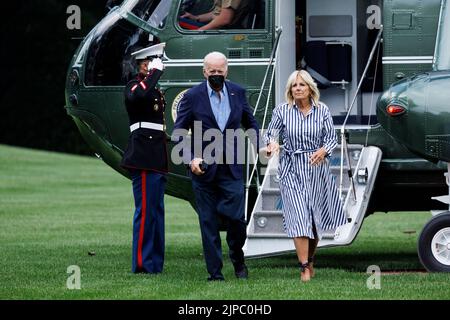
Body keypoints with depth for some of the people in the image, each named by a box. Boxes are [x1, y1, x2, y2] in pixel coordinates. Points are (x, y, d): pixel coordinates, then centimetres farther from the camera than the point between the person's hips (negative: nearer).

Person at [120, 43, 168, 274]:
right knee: (146, 210, -10)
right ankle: (142, 262, -9)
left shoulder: (154, 90, 22)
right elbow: (137, 96, -34)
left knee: (156, 211, 10)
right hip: (144, 158, -10)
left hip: (156, 159, 10)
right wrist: (155, 72, -22)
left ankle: (154, 263, 13)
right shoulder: (135, 86, -7)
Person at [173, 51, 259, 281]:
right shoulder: (192, 97, -3)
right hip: (203, 168, -1)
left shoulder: (237, 92, 6)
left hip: (231, 168, 1)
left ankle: (237, 258, 21)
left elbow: (250, 123, 21)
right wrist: (191, 158, -15)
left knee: (236, 218, -6)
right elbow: (178, 133, -2)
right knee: (208, 222, 2)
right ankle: (215, 272, 9)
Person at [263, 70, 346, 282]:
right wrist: (271, 144, -21)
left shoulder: (322, 110, -1)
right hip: (291, 169, -2)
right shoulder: (282, 111, -3)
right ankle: (304, 267, -12)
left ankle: (310, 259, 31)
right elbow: (270, 133, 2)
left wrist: (323, 150, -19)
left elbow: (332, 138, 2)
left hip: (317, 167, 2)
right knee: (298, 217, -11)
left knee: (315, 217, 9)